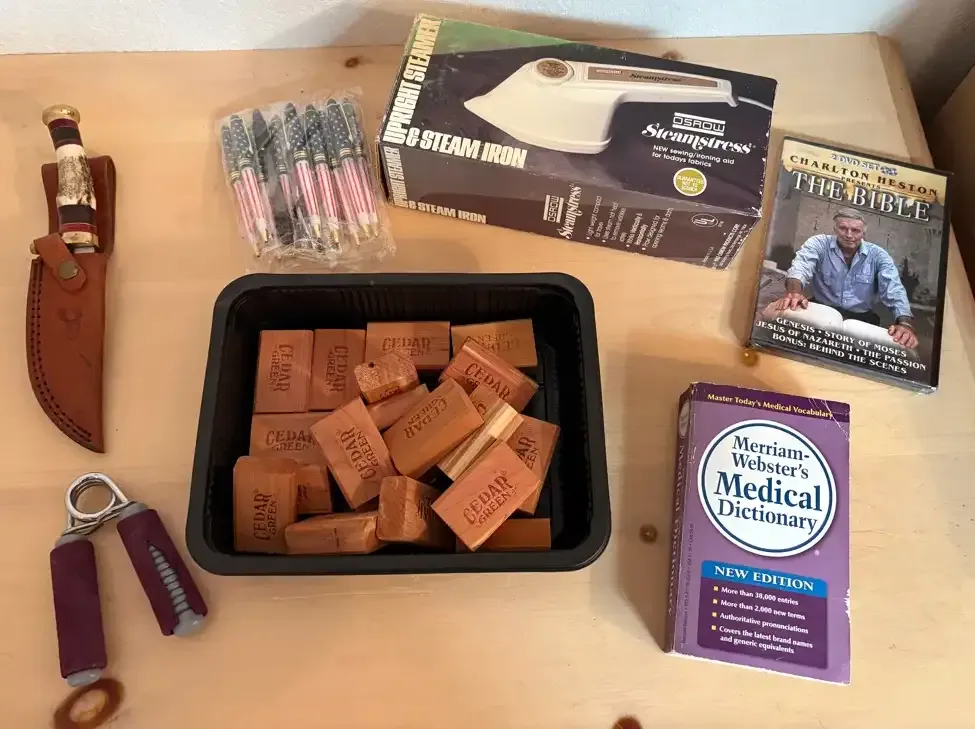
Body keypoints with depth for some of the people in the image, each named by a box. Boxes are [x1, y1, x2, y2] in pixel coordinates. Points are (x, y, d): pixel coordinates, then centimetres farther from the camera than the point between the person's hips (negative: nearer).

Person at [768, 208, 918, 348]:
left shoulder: (878, 255, 2)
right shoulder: (819, 244, -3)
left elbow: (894, 291, -9)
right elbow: (801, 267, -24)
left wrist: (905, 323, -31)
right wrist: (794, 291, -50)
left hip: (861, 319, 2)